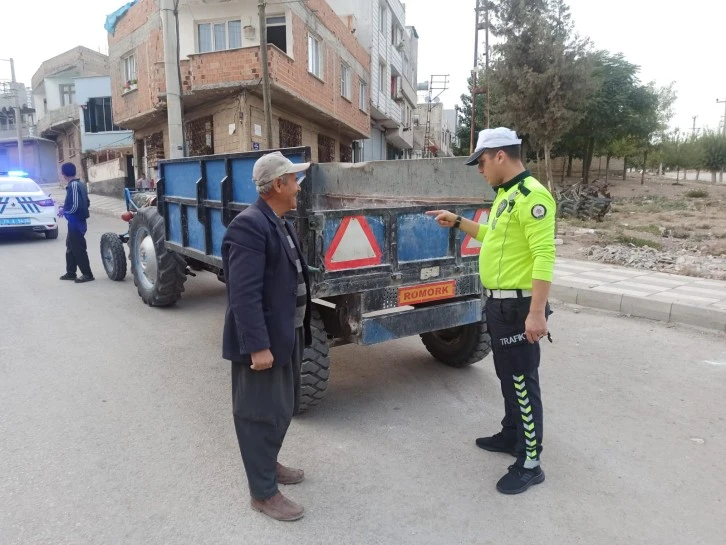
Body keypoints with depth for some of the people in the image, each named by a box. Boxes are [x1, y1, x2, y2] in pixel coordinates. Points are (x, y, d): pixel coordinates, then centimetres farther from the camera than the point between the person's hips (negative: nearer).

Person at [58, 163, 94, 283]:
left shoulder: (73, 185, -19)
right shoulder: (80, 184, 10)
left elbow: (74, 206, -24)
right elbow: (86, 203, 15)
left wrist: (63, 210, -5)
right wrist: (65, 208, 16)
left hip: (76, 222, -10)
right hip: (78, 220, 10)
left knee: (78, 248, -3)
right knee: (71, 246, 18)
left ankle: (87, 274, 4)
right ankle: (71, 272, 26)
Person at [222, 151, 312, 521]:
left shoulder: (279, 222, 11)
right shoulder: (250, 226, -22)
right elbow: (244, 294, -27)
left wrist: (294, 332, 20)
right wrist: (257, 346, -27)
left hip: (281, 336, 10)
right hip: (260, 341, -10)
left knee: (281, 408, 21)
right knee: (261, 415, 4)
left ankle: (267, 464, 41)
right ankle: (263, 493, 19)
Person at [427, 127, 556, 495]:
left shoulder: (532, 196, -19)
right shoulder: (505, 194, 12)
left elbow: (544, 256, -25)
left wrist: (537, 312, -28)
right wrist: (457, 222, 26)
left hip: (518, 306, -10)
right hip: (498, 302, 10)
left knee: (523, 382, 0)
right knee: (507, 375, 21)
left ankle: (530, 464, 13)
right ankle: (511, 435, 39)